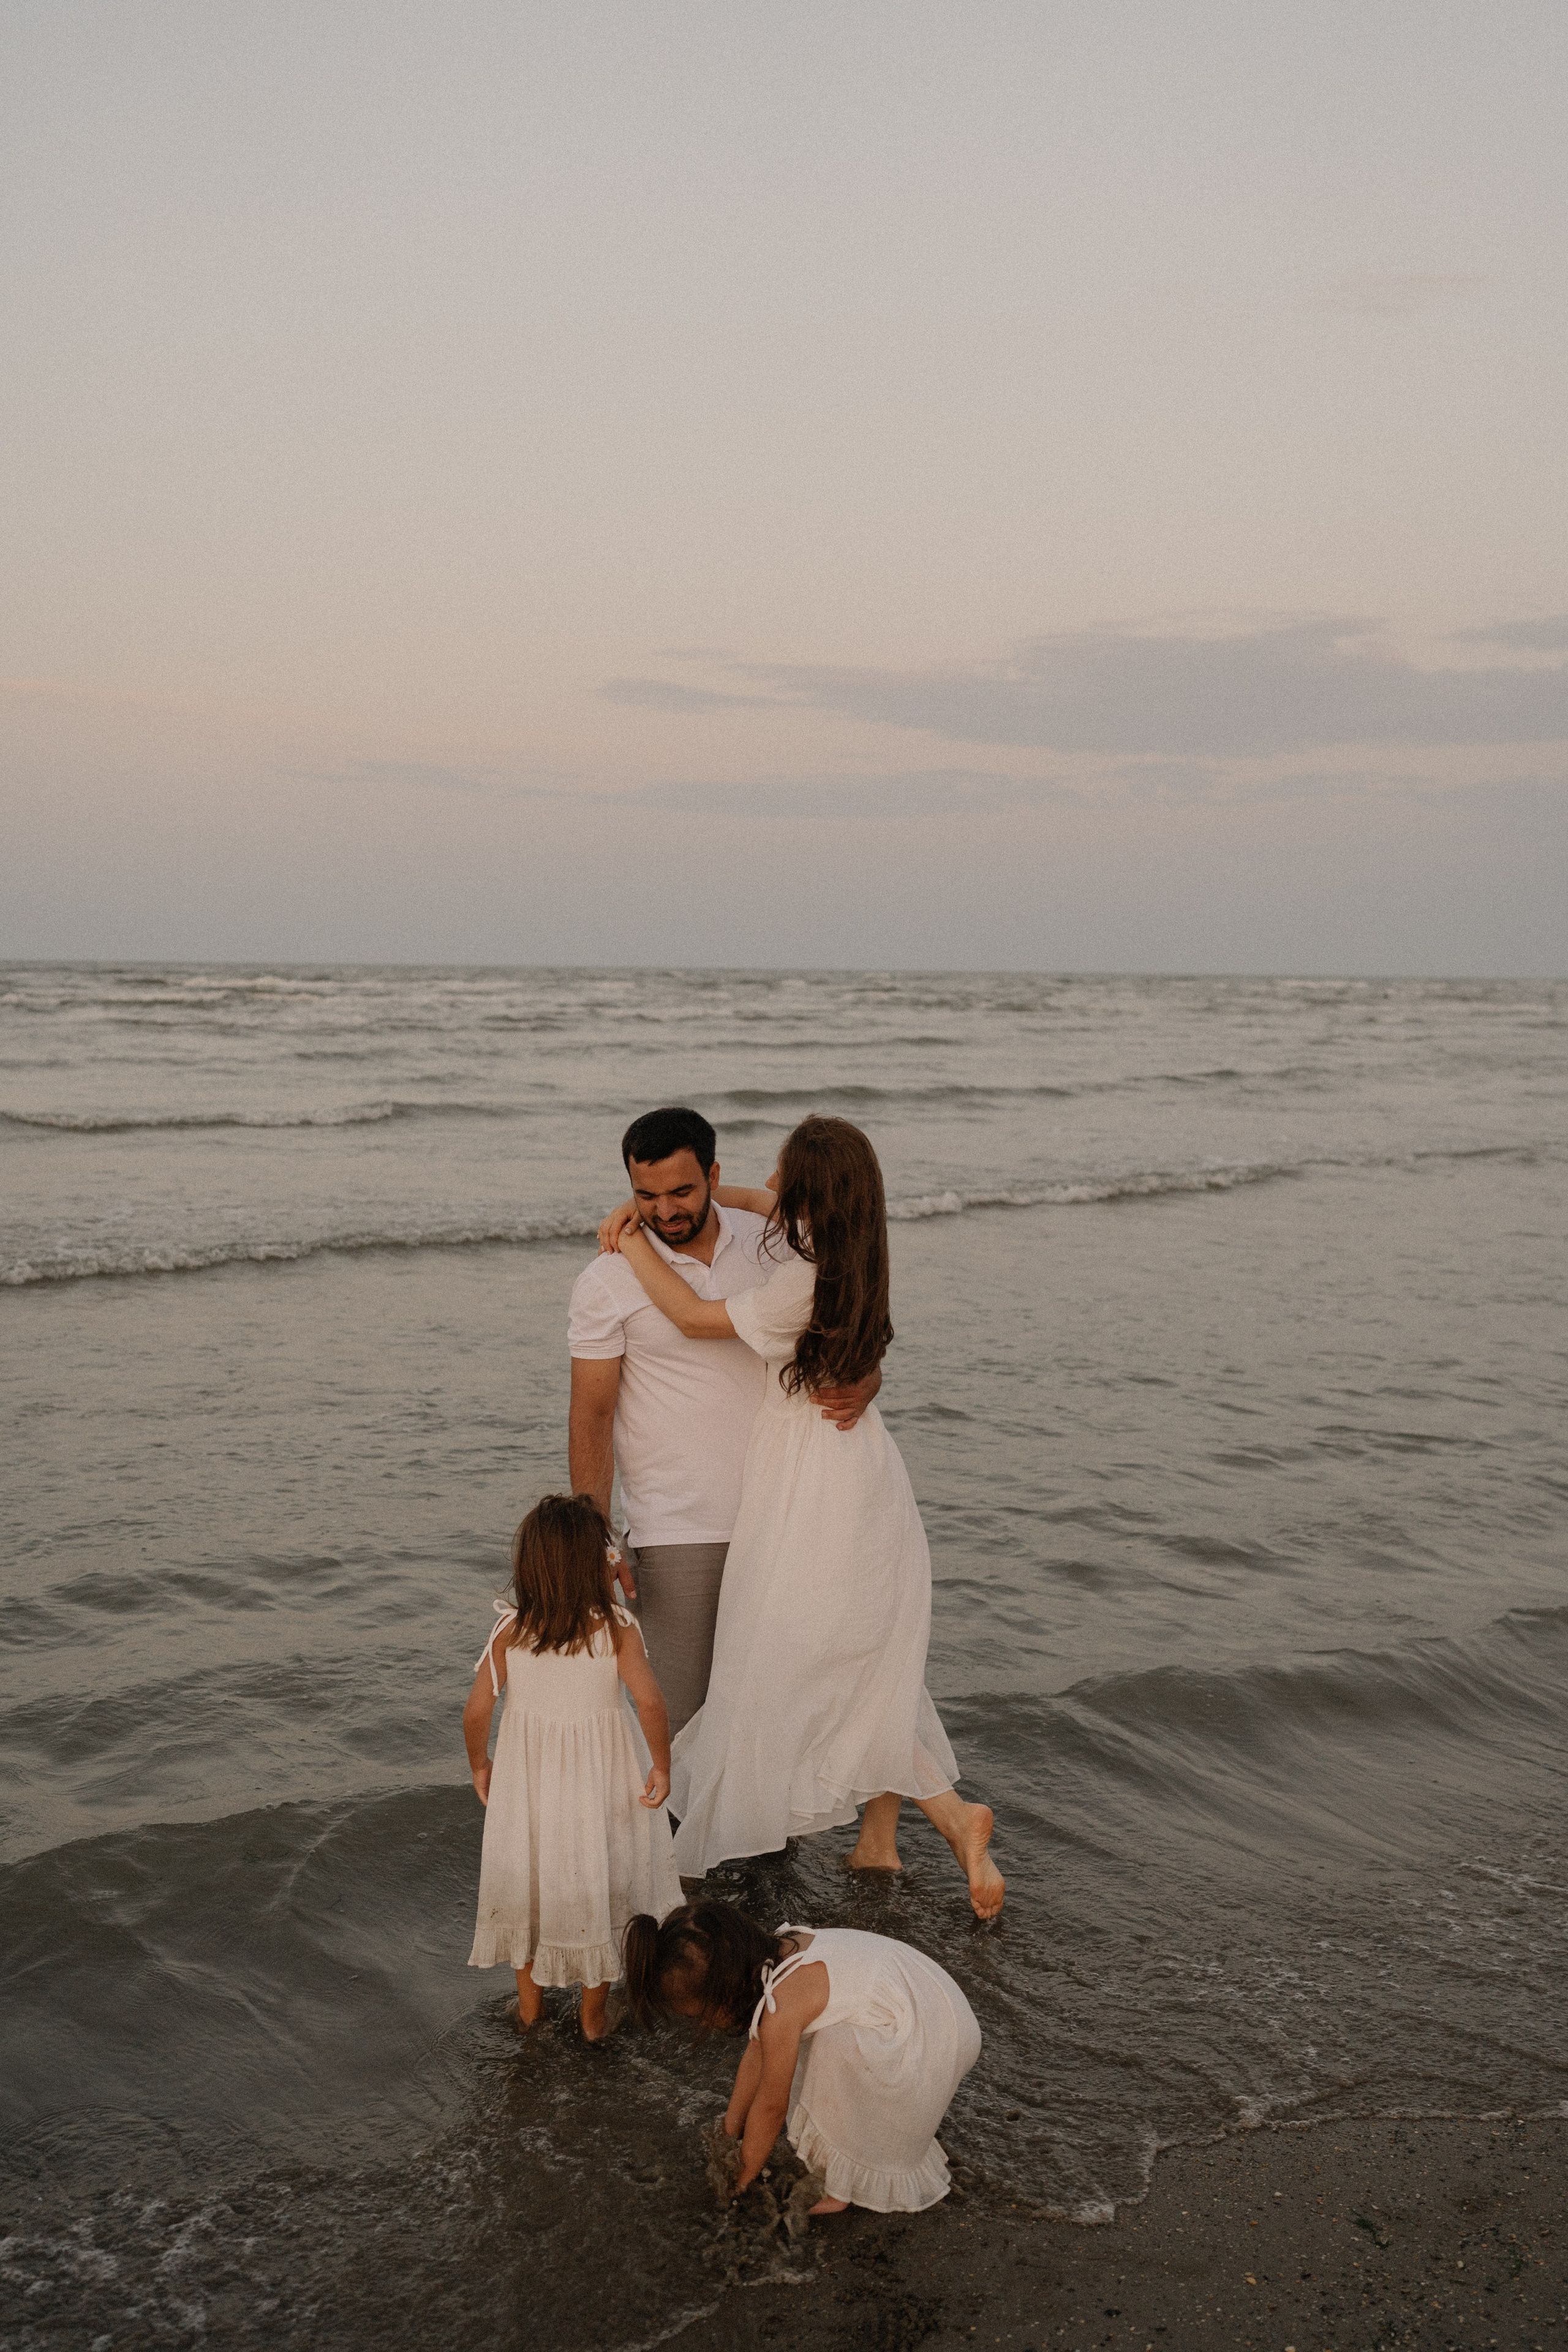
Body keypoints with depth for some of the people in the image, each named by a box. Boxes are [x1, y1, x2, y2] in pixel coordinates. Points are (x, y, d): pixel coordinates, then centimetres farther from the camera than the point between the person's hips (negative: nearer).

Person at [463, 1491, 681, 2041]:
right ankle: (594, 2016, 28)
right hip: (598, 1780, -1)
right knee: (597, 1883, 17)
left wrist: (479, 1765, 7)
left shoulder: (510, 1630, -14)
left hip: (526, 1777, 2)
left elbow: (477, 1710, -11)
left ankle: (530, 2007, 37)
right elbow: (649, 1701, -25)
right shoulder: (616, 1628, -18)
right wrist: (661, 1769, -12)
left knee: (529, 1879, 21)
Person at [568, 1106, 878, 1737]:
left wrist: (861, 1385, -14)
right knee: (678, 1717, -2)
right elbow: (591, 1416, -5)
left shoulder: (770, 1246, 2)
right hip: (676, 1535, -4)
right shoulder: (607, 1282, -7)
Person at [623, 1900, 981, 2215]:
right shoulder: (775, 1955, 2)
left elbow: (770, 2107, -10)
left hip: (938, 2040, -10)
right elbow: (756, 2057, 15)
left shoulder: (782, 2008, -23)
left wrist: (742, 2179, 5)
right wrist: (729, 2132, 23)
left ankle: (848, 2180, -6)